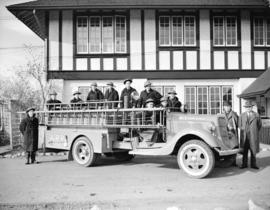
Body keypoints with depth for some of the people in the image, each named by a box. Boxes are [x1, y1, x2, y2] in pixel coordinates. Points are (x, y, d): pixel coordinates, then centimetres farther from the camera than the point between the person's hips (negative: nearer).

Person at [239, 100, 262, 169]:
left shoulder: (256, 115, 2)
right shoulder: (242, 115, 7)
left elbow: (259, 125, 12)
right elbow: (240, 125, 15)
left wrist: (254, 131, 10)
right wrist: (244, 131, 7)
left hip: (253, 136, -1)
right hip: (244, 136, 1)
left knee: (253, 150, 3)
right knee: (244, 151, 3)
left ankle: (253, 164, 12)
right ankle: (244, 164, 9)